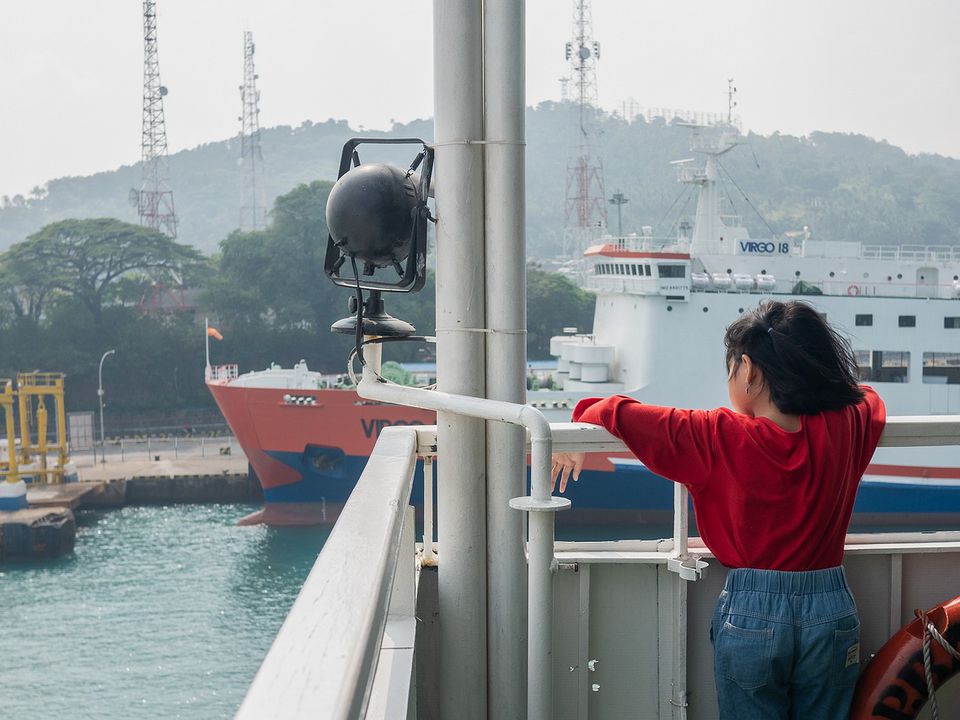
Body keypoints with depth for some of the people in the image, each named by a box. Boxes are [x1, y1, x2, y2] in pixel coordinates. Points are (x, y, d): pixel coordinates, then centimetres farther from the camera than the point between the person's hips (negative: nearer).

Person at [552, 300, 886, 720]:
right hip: (832, 611, 3)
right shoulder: (845, 428, -5)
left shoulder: (720, 438, -13)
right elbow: (868, 398, 20)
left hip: (749, 614, -2)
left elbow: (619, 414, -10)